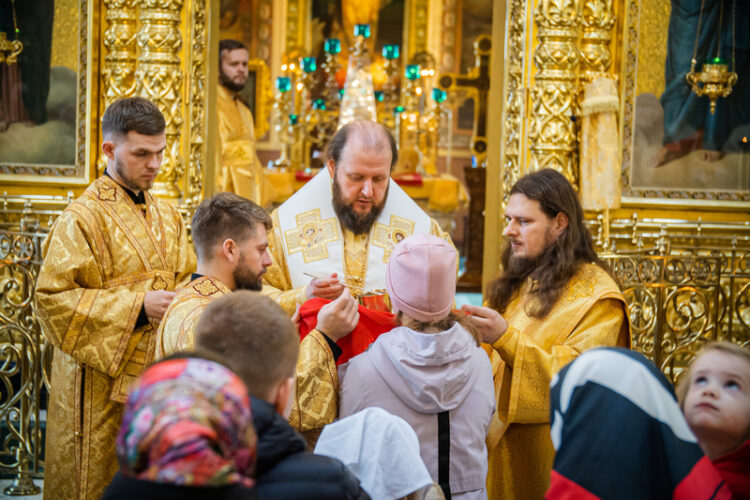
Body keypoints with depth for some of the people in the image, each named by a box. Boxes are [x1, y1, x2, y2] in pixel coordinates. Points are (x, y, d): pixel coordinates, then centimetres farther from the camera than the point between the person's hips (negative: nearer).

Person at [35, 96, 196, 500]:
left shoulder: (166, 216, 14)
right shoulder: (84, 218, -9)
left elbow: (185, 278, 25)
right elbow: (53, 298, -16)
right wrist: (137, 307, -19)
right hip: (103, 389, -6)